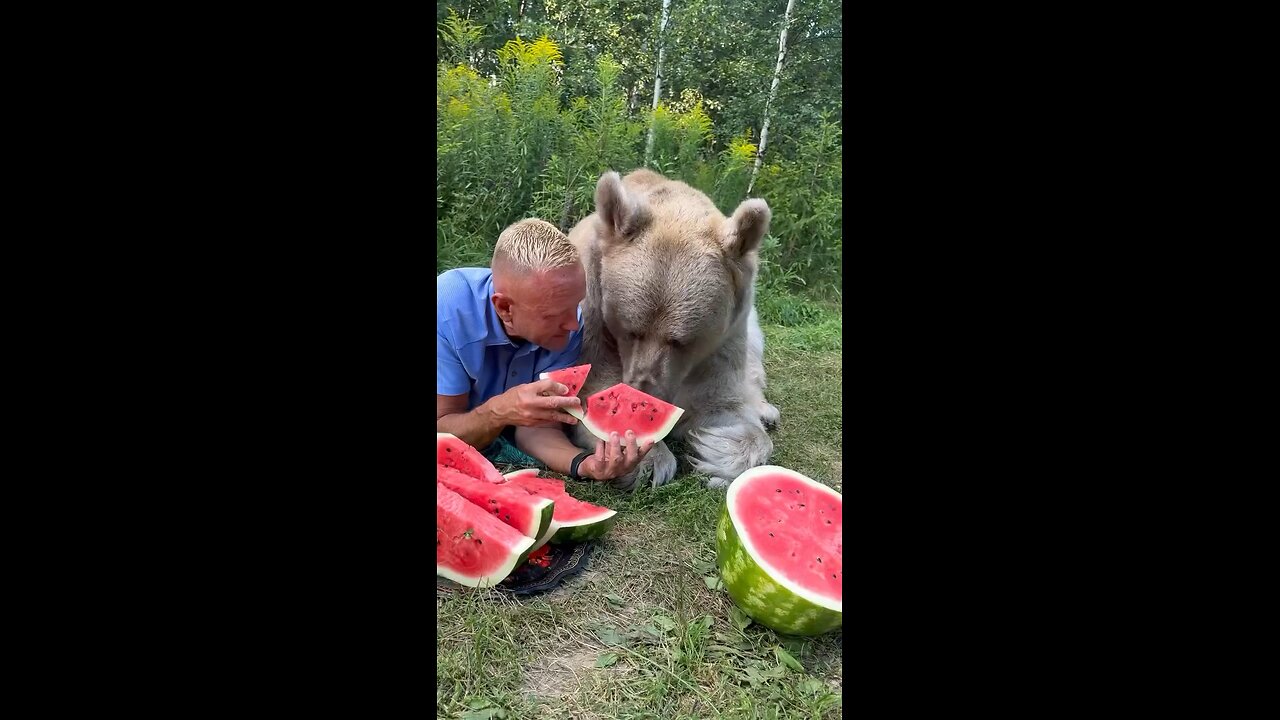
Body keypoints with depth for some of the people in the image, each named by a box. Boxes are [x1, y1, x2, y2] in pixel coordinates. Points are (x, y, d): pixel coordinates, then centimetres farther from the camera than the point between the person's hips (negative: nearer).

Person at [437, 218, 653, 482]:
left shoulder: (570, 325, -22)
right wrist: (498, 412, -42)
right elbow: (442, 432, -22)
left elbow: (534, 428, -19)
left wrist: (584, 463, -40)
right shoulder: (447, 309, -30)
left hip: (506, 443, 2)